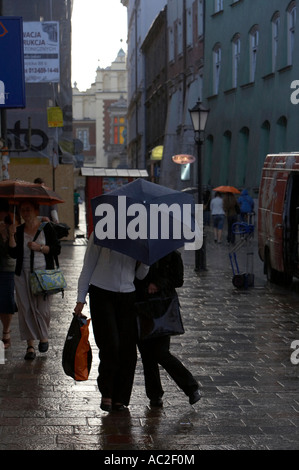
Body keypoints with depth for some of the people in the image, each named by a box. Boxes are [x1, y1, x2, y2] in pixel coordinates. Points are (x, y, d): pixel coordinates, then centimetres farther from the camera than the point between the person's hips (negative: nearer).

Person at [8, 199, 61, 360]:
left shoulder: (47, 228, 0)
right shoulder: (19, 230, 7)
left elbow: (57, 249, -1)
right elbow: (13, 254, 0)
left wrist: (39, 247, -13)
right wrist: (12, 235, -11)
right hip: (23, 275, 3)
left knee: (42, 309, -3)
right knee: (25, 309, -1)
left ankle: (44, 337, 23)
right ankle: (30, 345, 5)